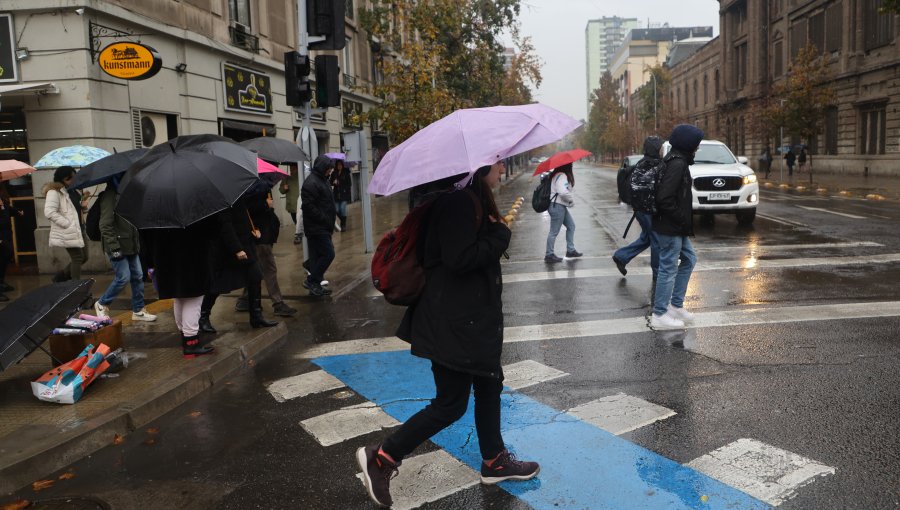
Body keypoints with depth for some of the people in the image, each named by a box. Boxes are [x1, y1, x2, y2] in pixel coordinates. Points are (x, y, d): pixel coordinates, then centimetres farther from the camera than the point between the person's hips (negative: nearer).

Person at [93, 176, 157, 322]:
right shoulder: (109, 195, -15)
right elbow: (105, 225, -20)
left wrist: (137, 243, 16)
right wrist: (114, 247, -22)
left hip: (131, 245, 8)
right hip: (118, 246, -8)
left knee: (138, 276, 9)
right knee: (123, 277, -6)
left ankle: (138, 310, 19)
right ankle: (102, 304, 15)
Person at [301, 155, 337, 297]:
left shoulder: (321, 180, 17)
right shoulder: (311, 183, -16)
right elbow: (309, 206, -23)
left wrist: (330, 222, 14)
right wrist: (325, 220, -19)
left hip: (322, 227, 10)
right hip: (317, 228, -10)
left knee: (318, 255, 12)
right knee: (328, 254, -9)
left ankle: (315, 286, 19)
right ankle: (312, 281, 1)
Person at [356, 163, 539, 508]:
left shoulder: (472, 198, 11)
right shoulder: (459, 201, -21)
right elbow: (459, 259, -27)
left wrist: (495, 229, 3)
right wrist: (500, 234, -16)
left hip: (473, 314, 11)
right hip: (455, 320, -11)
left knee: (489, 385, 20)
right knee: (450, 404, -1)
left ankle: (495, 461, 37)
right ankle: (381, 459, 10)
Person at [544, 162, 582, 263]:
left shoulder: (556, 175, 11)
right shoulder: (561, 176, -20)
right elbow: (563, 192, -31)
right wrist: (572, 199, -13)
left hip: (561, 206, 11)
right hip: (557, 206, -11)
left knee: (571, 225, 18)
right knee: (554, 231, -2)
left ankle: (570, 250, 25)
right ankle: (549, 255, 6)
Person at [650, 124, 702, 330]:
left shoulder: (676, 161, 12)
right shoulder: (677, 164, -19)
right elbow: (664, 198, -27)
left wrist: (684, 222, 13)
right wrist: (682, 220, -16)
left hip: (676, 227, 11)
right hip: (670, 227, -11)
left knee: (689, 259, 20)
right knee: (669, 268, -3)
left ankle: (676, 306, 26)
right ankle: (659, 316, 7)